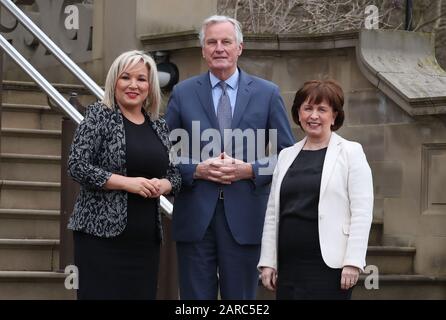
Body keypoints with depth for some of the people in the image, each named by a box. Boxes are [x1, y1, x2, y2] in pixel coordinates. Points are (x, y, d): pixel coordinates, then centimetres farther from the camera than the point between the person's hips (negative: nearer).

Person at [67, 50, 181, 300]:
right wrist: (127, 183, -15)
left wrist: (163, 185, -5)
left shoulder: (160, 126, 14)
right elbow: (77, 166, -9)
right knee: (102, 293, -8)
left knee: (143, 294, 2)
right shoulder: (99, 116, -1)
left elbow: (175, 174, 19)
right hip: (102, 231, -5)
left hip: (146, 237, 5)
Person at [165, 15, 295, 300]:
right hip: (195, 215, 0)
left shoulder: (267, 93, 6)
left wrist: (250, 170, -10)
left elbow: (288, 153, 6)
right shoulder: (183, 93, 7)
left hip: (244, 215, 0)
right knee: (196, 298, 4)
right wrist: (196, 169, -10)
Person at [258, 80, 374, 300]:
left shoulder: (350, 153, 1)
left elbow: (361, 212, -6)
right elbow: (273, 212, 16)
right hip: (289, 264, 5)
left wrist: (353, 262, -14)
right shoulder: (287, 155, 16)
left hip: (329, 265, -5)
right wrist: (268, 261, 10)